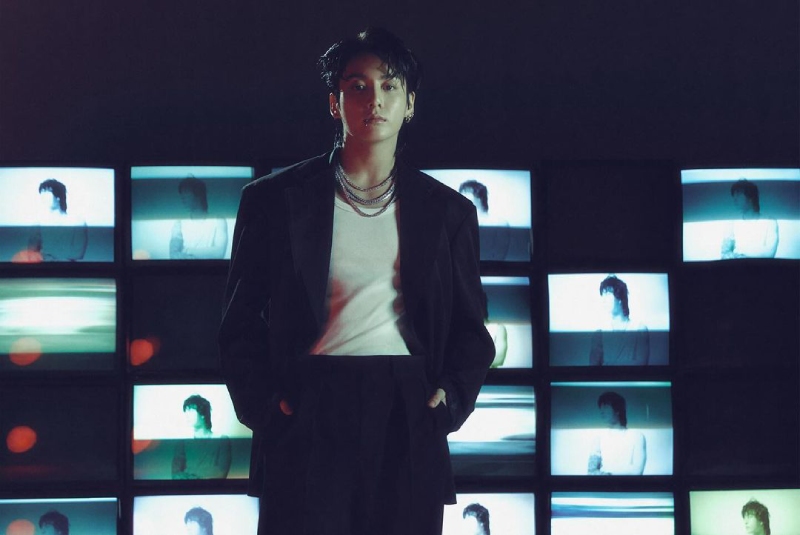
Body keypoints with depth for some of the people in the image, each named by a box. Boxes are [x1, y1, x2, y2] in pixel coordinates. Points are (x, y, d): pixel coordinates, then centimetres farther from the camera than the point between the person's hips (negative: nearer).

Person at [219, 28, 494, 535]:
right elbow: (241, 319, 10)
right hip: (307, 415, -2)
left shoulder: (448, 211, 14)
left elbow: (469, 327, 17)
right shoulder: (275, 198, 9)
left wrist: (451, 397, 0)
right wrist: (262, 401, -4)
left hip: (407, 419, 2)